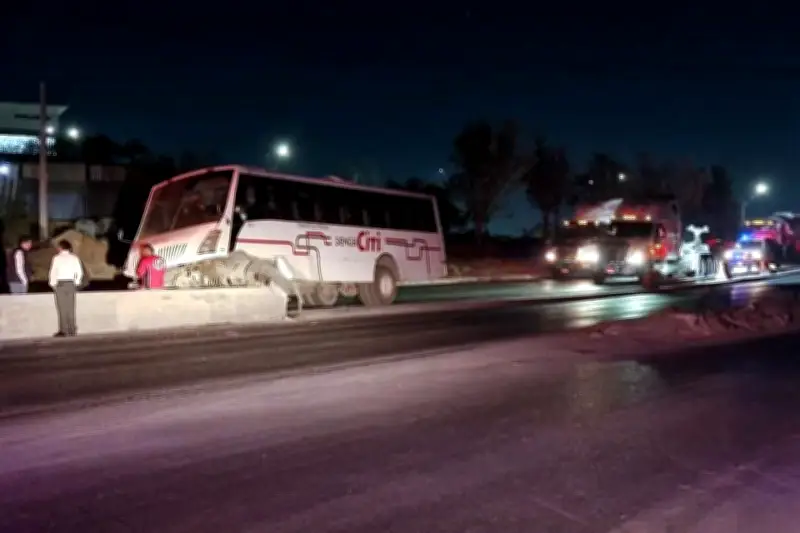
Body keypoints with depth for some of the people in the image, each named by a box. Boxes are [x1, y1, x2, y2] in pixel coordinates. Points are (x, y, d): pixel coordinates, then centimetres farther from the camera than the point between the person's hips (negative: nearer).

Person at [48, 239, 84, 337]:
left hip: (60, 284, -3)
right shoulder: (74, 258, 5)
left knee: (62, 308, -1)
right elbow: (79, 272, 2)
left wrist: (53, 284, 3)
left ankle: (63, 331, -3)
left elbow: (53, 272, -8)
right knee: (71, 307, 7)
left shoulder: (57, 258, -5)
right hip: (71, 284, 3)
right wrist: (76, 283, 11)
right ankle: (72, 330, 8)